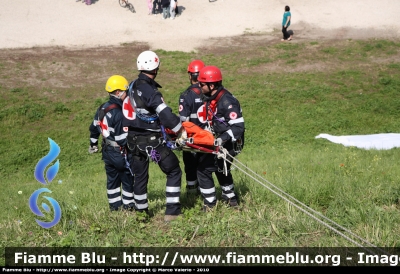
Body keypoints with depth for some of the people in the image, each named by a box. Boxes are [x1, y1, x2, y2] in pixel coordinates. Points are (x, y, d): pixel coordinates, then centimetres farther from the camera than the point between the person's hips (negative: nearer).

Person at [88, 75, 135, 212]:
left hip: (107, 151, 9)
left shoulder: (102, 108, 5)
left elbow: (94, 127, 16)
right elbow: (121, 137, -23)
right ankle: (128, 206, 10)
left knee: (112, 179, 16)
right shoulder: (118, 113, -23)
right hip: (120, 152, -9)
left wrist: (93, 144, 28)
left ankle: (114, 205, 24)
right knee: (127, 179, 4)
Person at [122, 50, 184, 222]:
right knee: (174, 171, 0)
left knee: (140, 176, 18)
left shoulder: (133, 86, 8)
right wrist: (180, 131, -15)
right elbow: (165, 114, -24)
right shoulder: (149, 90, -20)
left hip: (134, 138, 9)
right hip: (151, 140, -9)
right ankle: (172, 212, -2)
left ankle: (141, 212, 26)